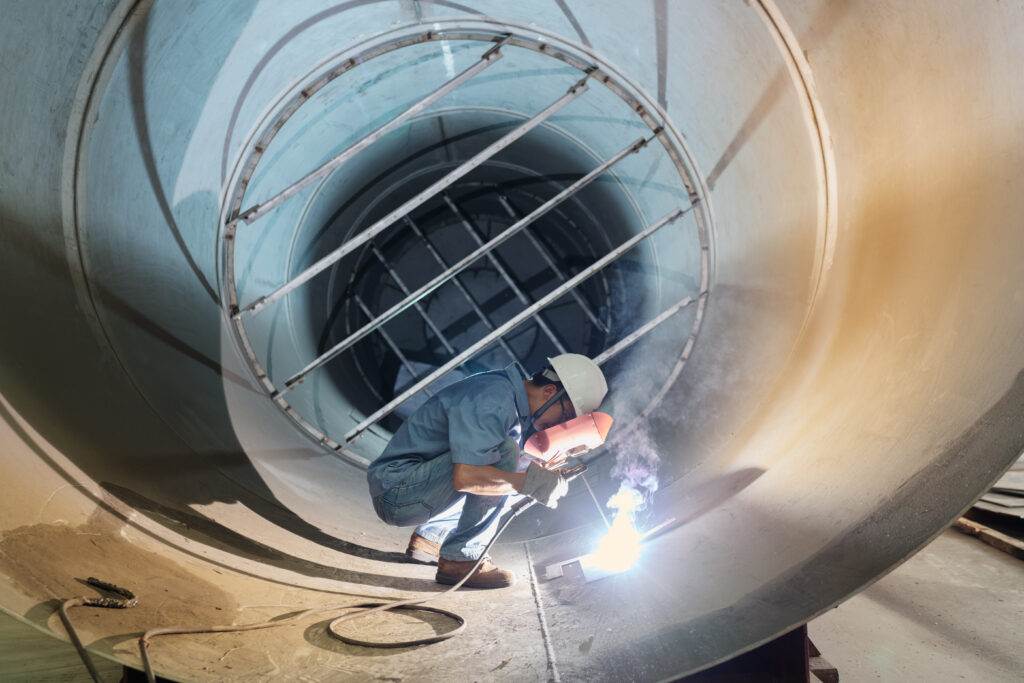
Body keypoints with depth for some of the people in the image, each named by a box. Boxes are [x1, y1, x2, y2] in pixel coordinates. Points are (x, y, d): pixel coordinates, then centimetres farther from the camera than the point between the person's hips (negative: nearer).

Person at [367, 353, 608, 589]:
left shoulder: (515, 400, 7)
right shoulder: (491, 400, -23)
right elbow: (465, 477, -33)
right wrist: (529, 482, -25)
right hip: (395, 490, -10)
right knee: (505, 452, -23)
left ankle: (429, 537, 15)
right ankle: (461, 558, -15)